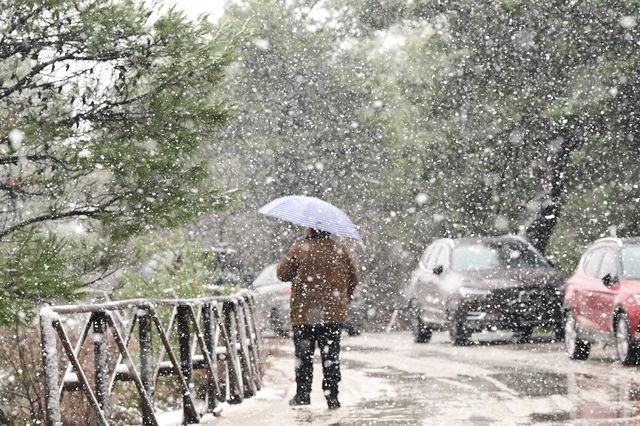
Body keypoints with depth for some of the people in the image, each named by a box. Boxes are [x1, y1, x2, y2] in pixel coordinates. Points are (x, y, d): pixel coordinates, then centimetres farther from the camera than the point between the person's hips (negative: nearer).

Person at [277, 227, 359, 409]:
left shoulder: (299, 249, -8)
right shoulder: (341, 250, 1)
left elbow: (282, 273, -1)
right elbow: (354, 277, 6)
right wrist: (345, 298, 20)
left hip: (304, 314, -2)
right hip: (334, 313, 2)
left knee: (303, 354, 9)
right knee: (331, 355, 7)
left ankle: (303, 393, 10)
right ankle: (332, 396, 3)